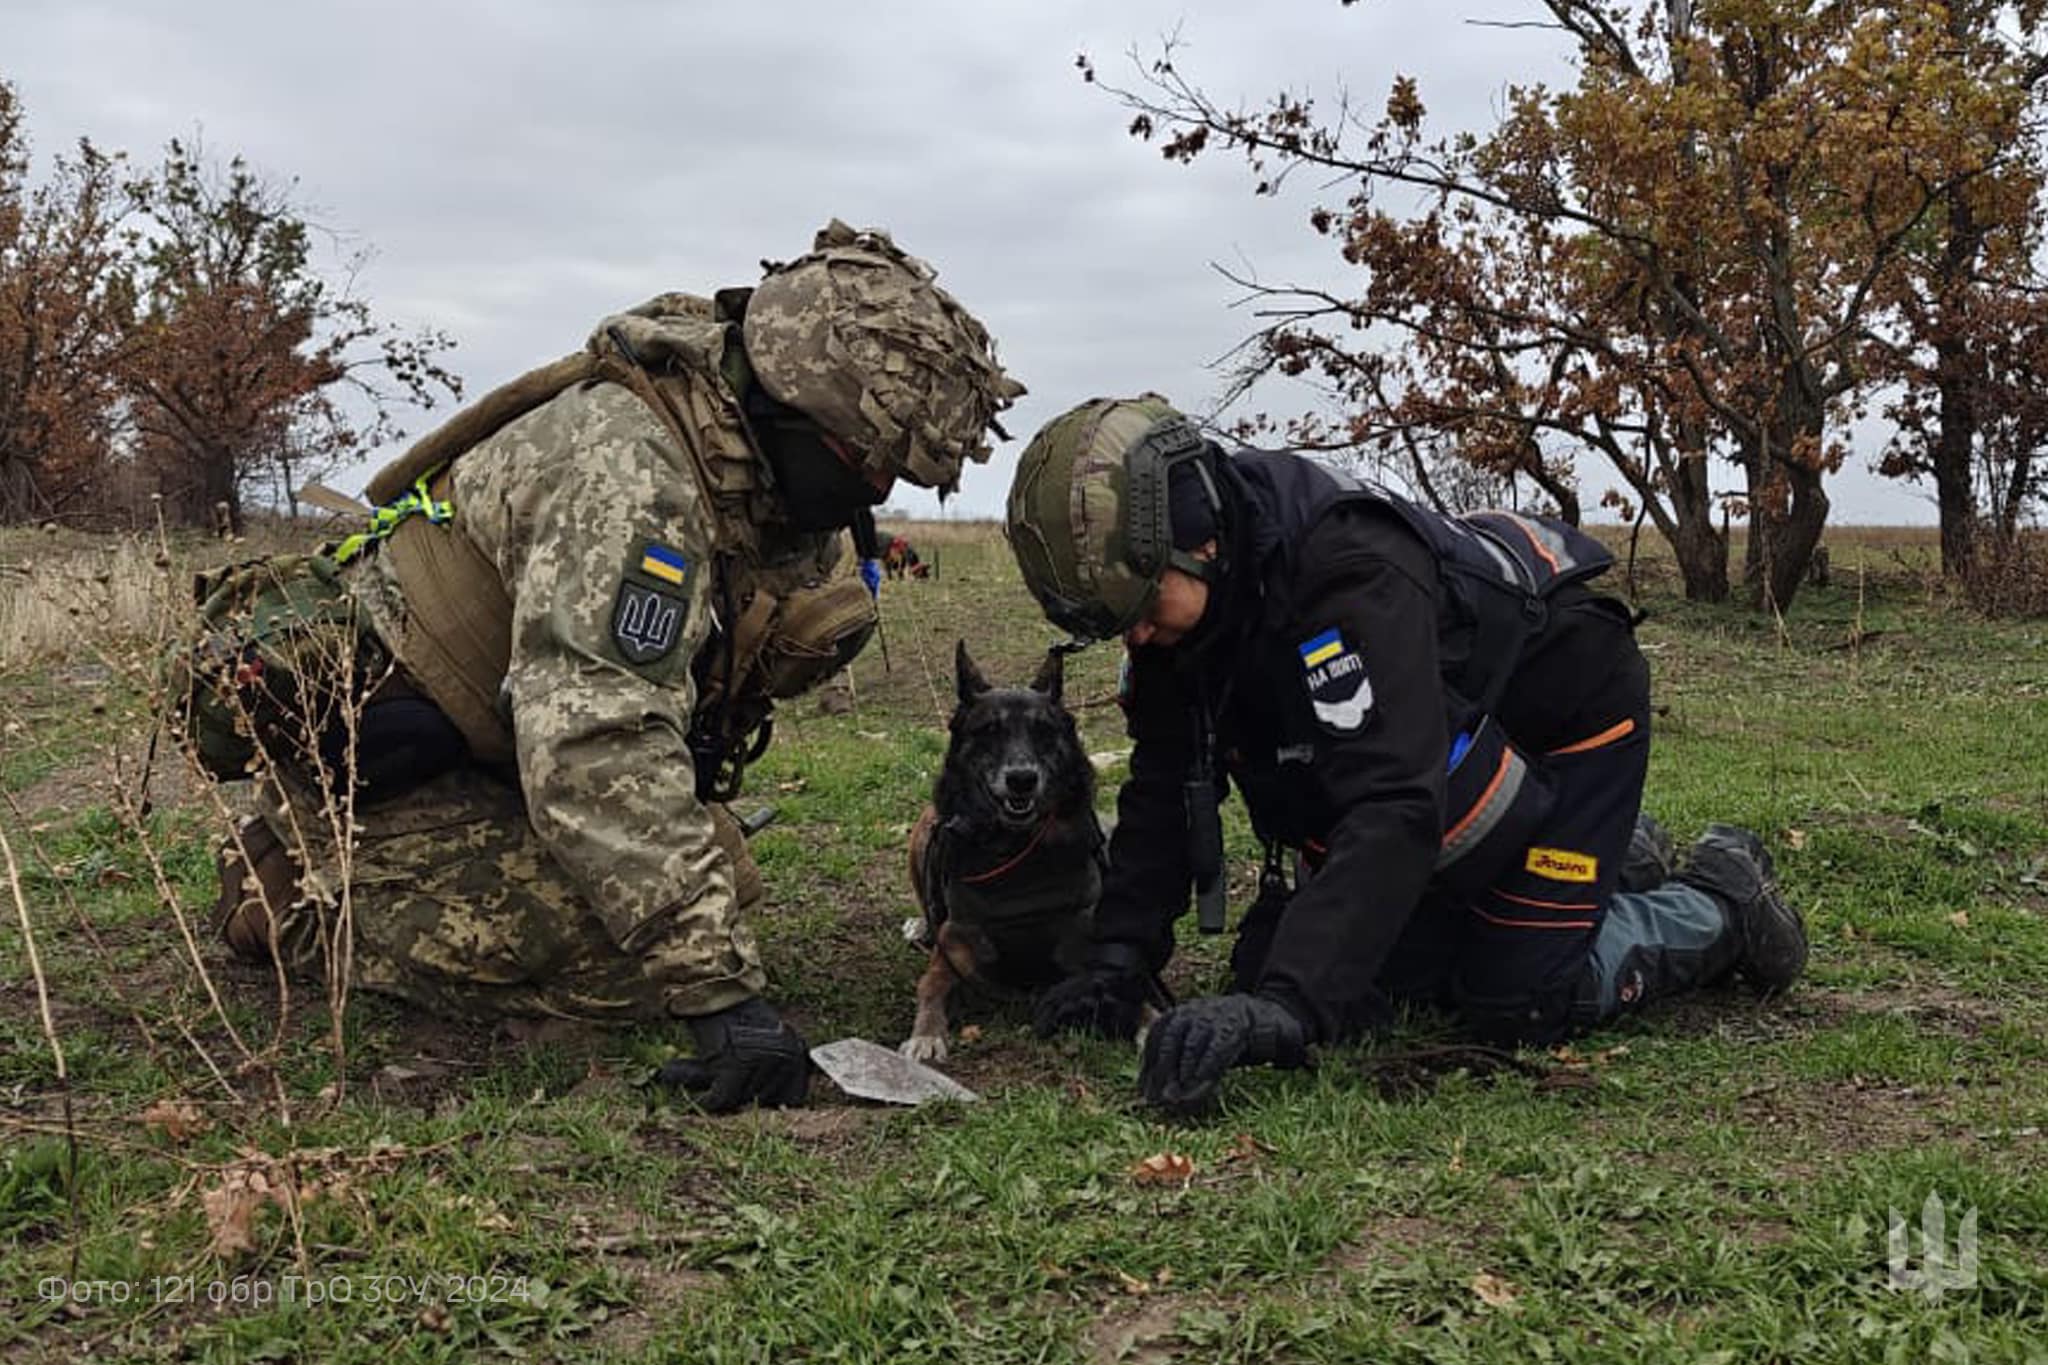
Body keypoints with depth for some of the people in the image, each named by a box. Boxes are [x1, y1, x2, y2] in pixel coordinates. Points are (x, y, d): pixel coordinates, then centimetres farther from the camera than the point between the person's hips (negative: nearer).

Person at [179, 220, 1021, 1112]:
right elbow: (597, 754, -40)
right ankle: (295, 900, 0)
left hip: (497, 744, 9)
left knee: (720, 886, 1)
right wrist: (722, 993, -40)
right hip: (360, 745, -9)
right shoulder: (631, 470, -33)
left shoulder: (778, 477, -3)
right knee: (606, 964, -23)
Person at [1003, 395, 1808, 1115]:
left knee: (1522, 1005, -11)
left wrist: (1282, 1008, -58)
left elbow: (1393, 806, -50)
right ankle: (1616, 865, 29)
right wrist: (1119, 962, -21)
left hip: (1568, 715, -8)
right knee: (1381, 969, 8)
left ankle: (1723, 901, 17)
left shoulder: (1351, 570, -41)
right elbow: (1165, 785, -10)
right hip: (1456, 735, 8)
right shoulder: (1176, 607, -16)